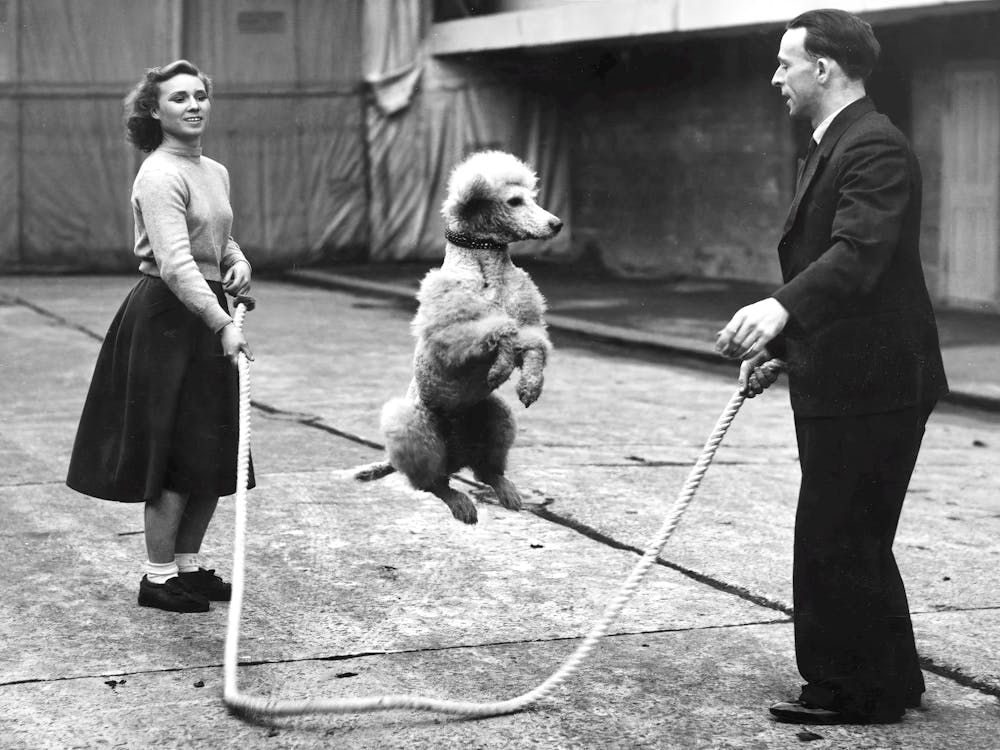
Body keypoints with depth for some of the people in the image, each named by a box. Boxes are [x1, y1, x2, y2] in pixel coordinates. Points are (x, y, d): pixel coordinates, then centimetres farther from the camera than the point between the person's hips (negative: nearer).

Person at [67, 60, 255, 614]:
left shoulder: (216, 173, 12)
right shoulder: (160, 176, -16)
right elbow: (175, 263, -27)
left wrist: (238, 264, 2)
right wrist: (222, 324, -35)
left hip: (205, 317, 8)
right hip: (165, 319, -8)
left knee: (214, 455, 12)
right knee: (173, 454, -3)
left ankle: (187, 565, 25)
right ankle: (158, 577, 9)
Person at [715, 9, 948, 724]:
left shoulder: (875, 148, -16)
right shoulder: (832, 148, 17)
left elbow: (859, 251, -31)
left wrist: (780, 307, -45)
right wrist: (778, 347, 15)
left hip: (870, 384, -11)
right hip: (839, 379, 11)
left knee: (836, 539, -3)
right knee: (853, 539, 17)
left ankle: (855, 690, 9)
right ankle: (887, 680, 29)